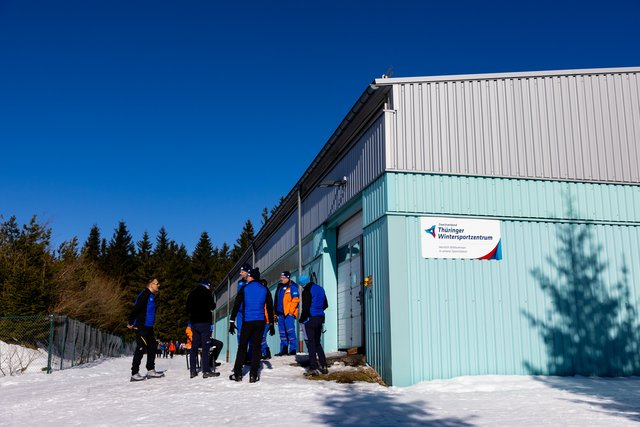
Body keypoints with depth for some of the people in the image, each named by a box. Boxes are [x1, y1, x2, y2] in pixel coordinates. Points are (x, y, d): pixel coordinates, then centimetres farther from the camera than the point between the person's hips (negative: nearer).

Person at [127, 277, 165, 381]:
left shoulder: (152, 296, 17)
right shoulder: (145, 294, -14)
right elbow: (136, 308, -20)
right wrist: (131, 323, -18)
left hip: (149, 326, 10)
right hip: (141, 326, -10)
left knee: (152, 347, 10)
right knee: (141, 348, -9)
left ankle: (151, 370, 16)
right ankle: (134, 374, -5)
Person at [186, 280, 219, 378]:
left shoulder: (192, 294, 16)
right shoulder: (207, 292, -4)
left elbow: (187, 309, 19)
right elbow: (212, 306, -7)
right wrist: (213, 305, 12)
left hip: (194, 322, 7)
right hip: (204, 322, -7)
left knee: (194, 346, 9)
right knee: (205, 346, -8)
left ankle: (193, 370, 7)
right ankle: (206, 370, -13)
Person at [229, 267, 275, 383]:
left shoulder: (244, 289, -1)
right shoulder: (265, 290, 6)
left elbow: (236, 305, -3)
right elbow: (270, 308, 7)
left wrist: (232, 321, 1)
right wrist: (271, 324, 12)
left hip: (247, 322, -2)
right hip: (260, 322, 2)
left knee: (242, 347, 7)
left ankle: (237, 374, 7)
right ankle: (253, 375, 3)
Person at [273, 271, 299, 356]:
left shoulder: (292, 287, -5)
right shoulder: (280, 287, 19)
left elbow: (295, 300, -13)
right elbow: (276, 301, 24)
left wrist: (290, 311, -16)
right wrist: (275, 313, 20)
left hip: (289, 314, -8)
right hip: (280, 314, 8)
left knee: (290, 331, -9)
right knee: (282, 333, 10)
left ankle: (293, 350, -6)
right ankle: (284, 350, 15)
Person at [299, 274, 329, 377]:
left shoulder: (307, 291, -14)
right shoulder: (320, 289, 10)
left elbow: (305, 308, -17)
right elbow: (325, 305, 17)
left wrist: (301, 319, -5)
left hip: (310, 319, -8)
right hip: (320, 318, 8)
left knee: (311, 343, -3)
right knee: (317, 342, 17)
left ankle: (313, 368, -4)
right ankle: (323, 366, 16)